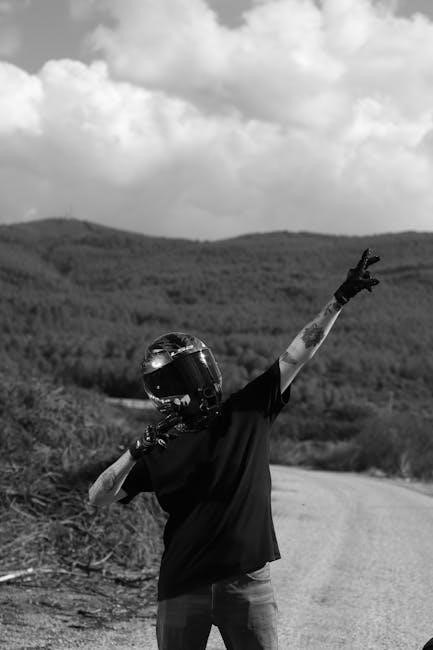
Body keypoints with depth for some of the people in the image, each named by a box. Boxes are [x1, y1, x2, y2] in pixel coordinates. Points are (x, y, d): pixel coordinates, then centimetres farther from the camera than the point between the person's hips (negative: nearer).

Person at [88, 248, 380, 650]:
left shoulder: (247, 413, 4)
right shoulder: (159, 450, 4)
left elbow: (298, 354, 3)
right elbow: (97, 498, -1)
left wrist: (340, 300, -2)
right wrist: (135, 453, -16)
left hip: (247, 581, 0)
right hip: (182, 585, 0)